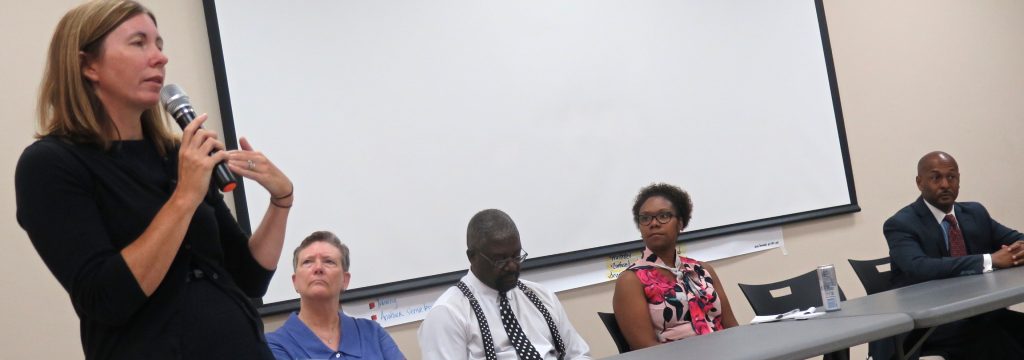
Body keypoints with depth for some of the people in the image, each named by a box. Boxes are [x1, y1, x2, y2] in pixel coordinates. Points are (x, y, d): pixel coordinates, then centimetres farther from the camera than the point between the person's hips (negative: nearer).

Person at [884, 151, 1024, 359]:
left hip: (977, 311, 6)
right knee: (994, 338, -30)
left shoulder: (975, 213, 13)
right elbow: (920, 268, -24)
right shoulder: (901, 224, -8)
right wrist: (990, 260, -27)